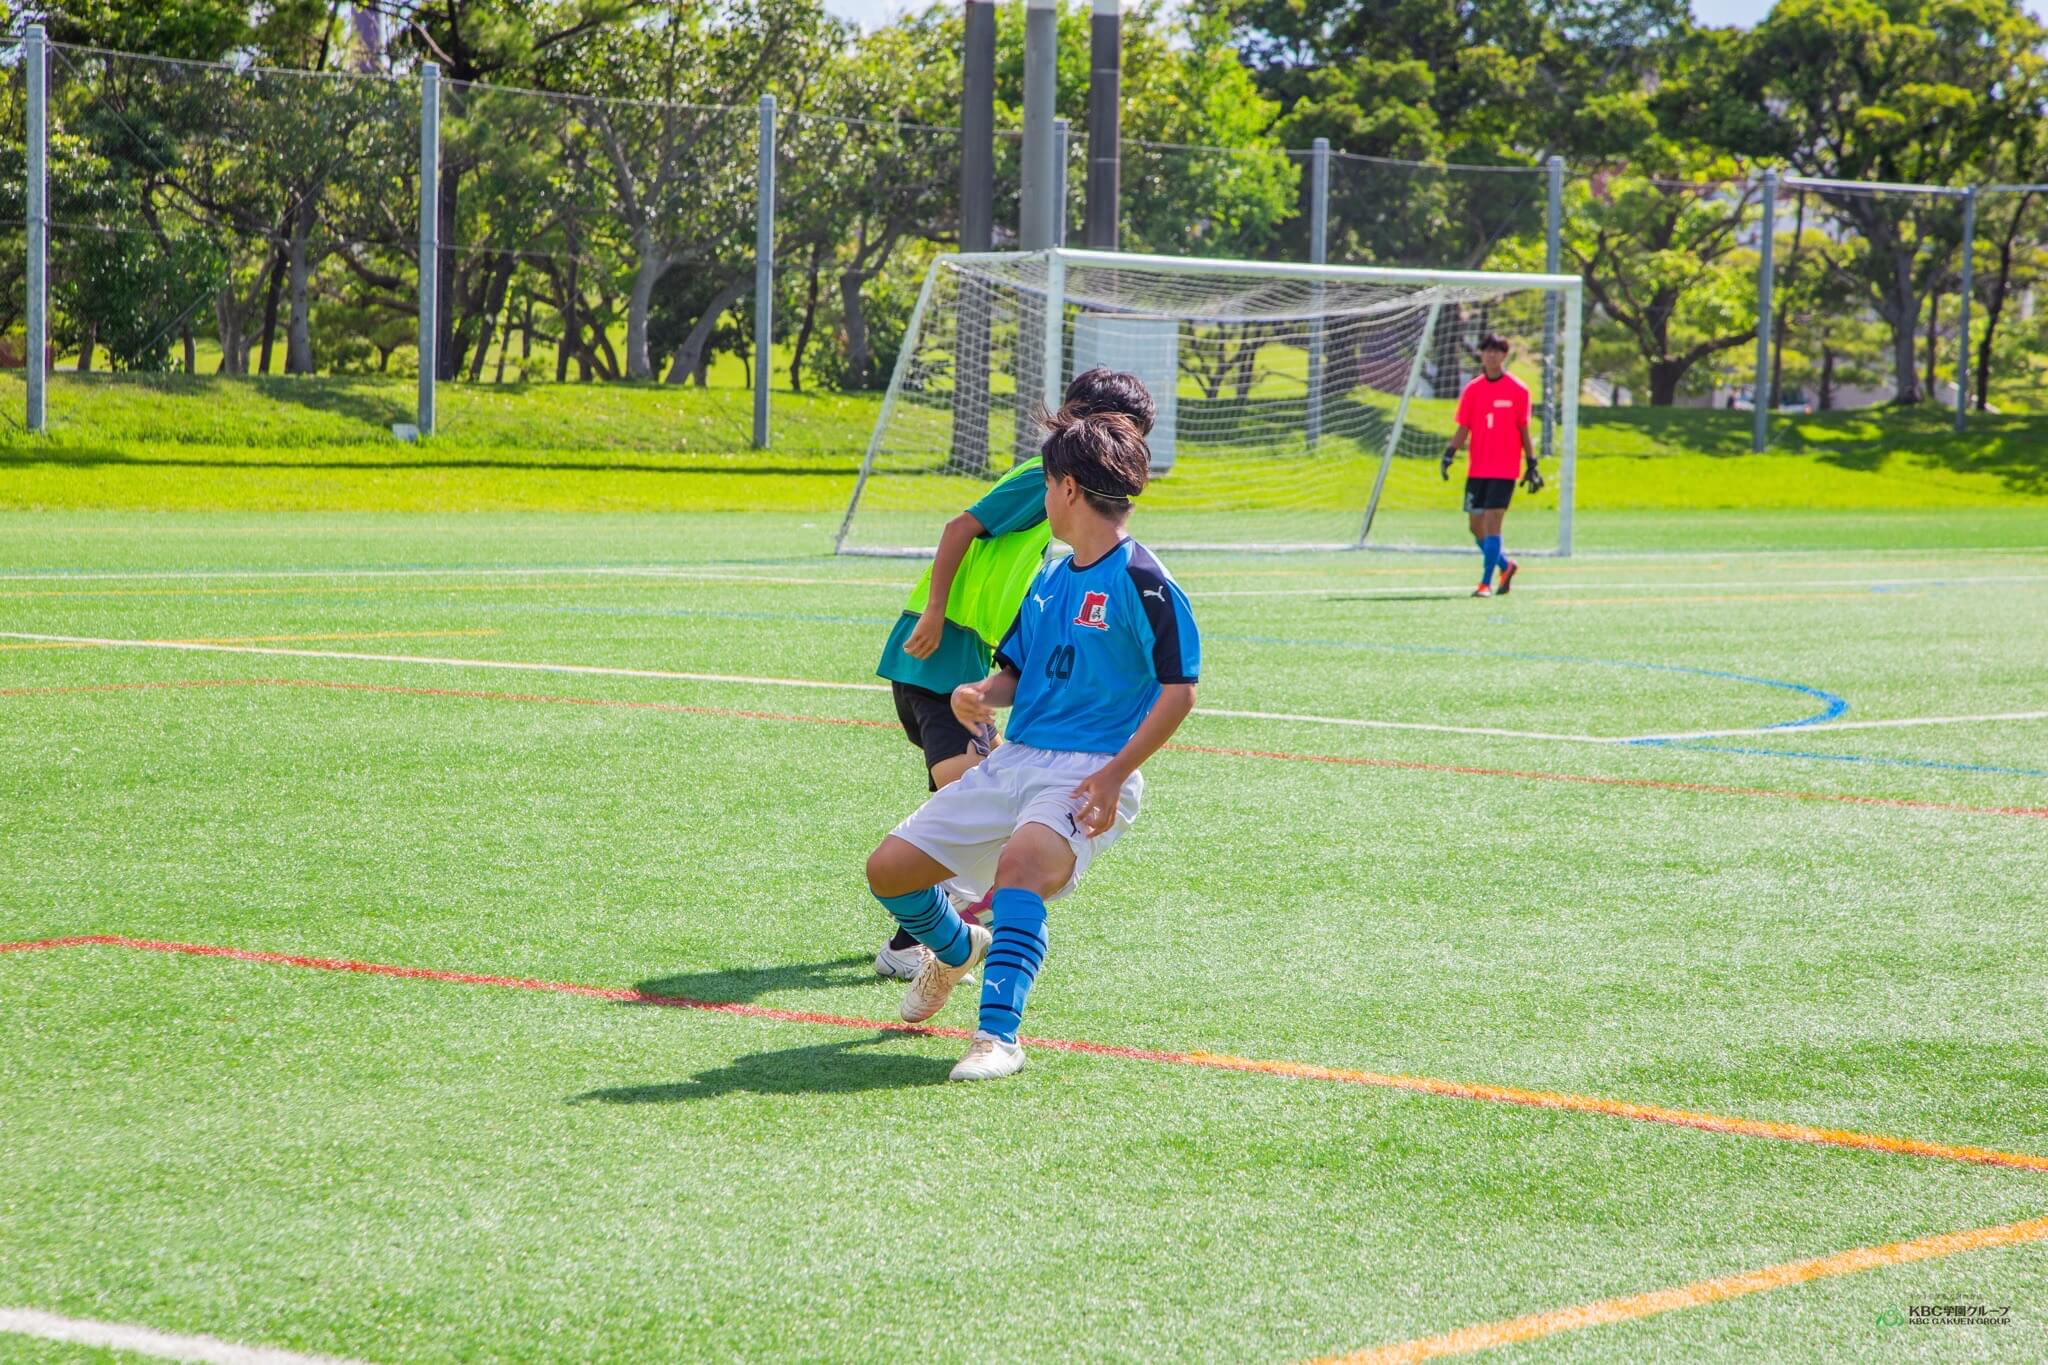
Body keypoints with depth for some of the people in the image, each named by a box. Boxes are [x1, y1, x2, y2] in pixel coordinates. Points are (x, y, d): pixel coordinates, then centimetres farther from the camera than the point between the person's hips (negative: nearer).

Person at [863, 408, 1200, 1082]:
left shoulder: (1141, 582, -9)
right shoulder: (1049, 580, 16)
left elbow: (1179, 690, -13)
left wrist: (1115, 773, -21)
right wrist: (980, 695, -2)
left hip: (1088, 773, -8)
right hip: (1014, 761, 8)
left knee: (1020, 861, -38)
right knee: (888, 868, 4)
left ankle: (998, 1034, -36)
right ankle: (957, 950, 36)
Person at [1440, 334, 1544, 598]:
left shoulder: (1518, 390, -2)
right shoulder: (1472, 390, 6)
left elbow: (1524, 431, 3)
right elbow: (1463, 429, 6)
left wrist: (1532, 466, 2)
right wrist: (1449, 453, -9)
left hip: (1505, 470, -4)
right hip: (1477, 469, 4)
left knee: (1492, 524, -13)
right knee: (1476, 527, 7)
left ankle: (1486, 583, -10)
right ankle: (1506, 565, 30)